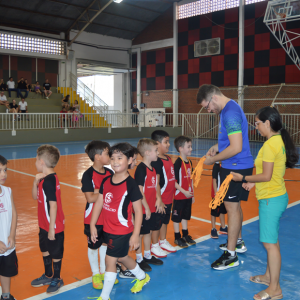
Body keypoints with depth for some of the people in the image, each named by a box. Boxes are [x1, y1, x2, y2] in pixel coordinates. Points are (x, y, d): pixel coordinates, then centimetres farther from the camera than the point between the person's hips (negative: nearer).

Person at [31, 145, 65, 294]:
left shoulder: (49, 181, -26)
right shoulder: (44, 179, 3)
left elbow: (53, 205, -26)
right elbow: (35, 197, 10)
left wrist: (51, 229, -21)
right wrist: (36, 182, -7)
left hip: (53, 226, -9)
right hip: (44, 225, 9)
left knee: (55, 253, 10)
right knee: (45, 250, 24)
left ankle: (57, 279, 30)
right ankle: (48, 275, 44)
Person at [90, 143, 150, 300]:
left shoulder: (130, 184, -18)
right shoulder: (106, 181, -1)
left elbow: (138, 211, -15)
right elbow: (99, 203, 4)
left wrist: (135, 235, -15)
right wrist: (92, 225, 2)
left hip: (122, 231, -7)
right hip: (107, 229, 7)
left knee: (110, 260, 0)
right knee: (122, 257, 23)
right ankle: (142, 277, 49)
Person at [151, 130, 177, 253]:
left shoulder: (168, 159, 8)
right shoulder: (156, 162, -21)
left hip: (168, 199, 9)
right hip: (160, 201, -9)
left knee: (165, 220, 21)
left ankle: (163, 242, 37)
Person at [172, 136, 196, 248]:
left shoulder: (189, 162, 7)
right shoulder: (178, 163, -18)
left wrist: (192, 194, 15)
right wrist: (184, 192, -20)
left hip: (188, 195, 8)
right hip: (179, 195, -8)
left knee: (185, 216, 18)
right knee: (177, 217, 6)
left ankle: (185, 235, 32)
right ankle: (177, 238, 18)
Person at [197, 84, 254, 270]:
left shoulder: (230, 113, -22)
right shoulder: (228, 108, 10)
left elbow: (236, 147, -27)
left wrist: (213, 159, -16)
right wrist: (217, 147, 8)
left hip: (236, 167, -10)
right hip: (235, 166, 10)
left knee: (232, 207, -4)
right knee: (234, 205, 20)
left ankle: (231, 255, 6)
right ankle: (238, 242, 36)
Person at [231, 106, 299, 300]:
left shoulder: (270, 144, -20)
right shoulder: (280, 140, 9)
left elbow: (266, 176, -21)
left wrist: (244, 178, -9)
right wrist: (255, 182, 10)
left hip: (271, 199, -10)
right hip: (277, 196, 10)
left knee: (270, 243, 0)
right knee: (272, 240, 20)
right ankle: (269, 276, 35)